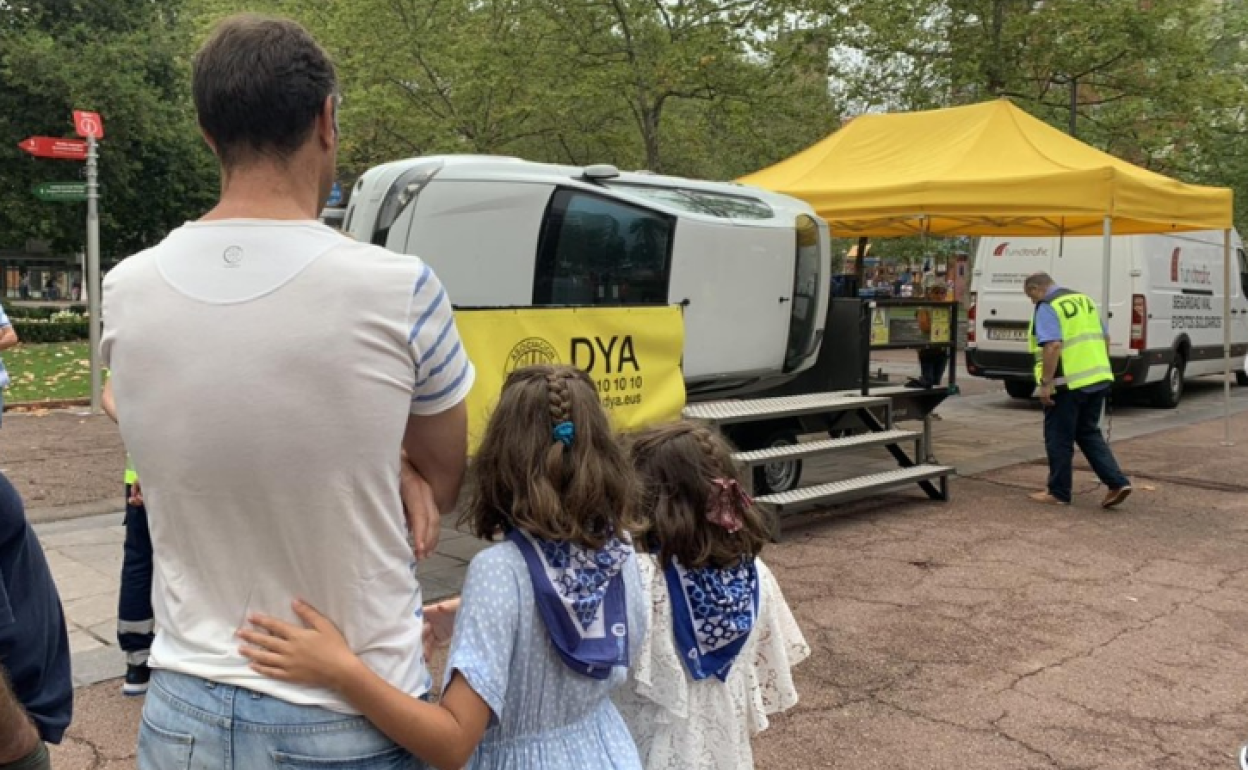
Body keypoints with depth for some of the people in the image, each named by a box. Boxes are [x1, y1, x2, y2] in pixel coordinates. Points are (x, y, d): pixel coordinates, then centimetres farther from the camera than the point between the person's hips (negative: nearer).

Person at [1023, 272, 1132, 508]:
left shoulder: (1047, 308, -11)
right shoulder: (1084, 299, 16)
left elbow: (1052, 346, -23)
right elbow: (1105, 338, 19)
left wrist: (1045, 383, -21)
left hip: (1068, 384, -8)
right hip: (1099, 379, 8)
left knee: (1059, 439, 5)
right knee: (1089, 433, 19)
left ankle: (1059, 493, 14)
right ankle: (1117, 482, 10)